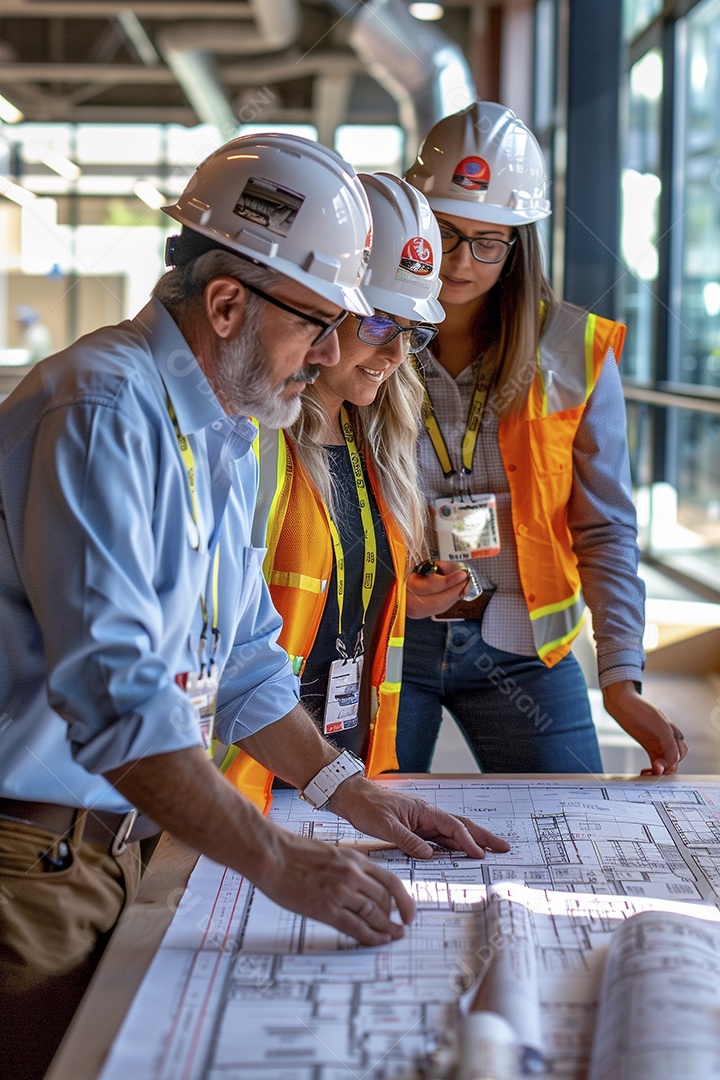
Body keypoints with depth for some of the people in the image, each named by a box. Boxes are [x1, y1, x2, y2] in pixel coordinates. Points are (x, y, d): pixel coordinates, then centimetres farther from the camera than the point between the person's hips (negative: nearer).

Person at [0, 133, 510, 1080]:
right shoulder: (102, 411, -20)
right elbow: (110, 689, -29)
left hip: (121, 847, 9)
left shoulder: (228, 435, 12)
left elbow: (241, 662, 20)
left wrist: (354, 795, 12)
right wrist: (280, 861, -31)